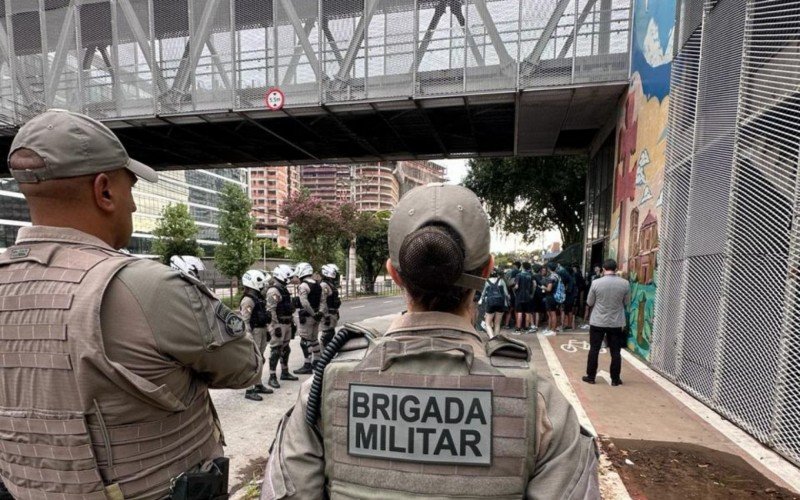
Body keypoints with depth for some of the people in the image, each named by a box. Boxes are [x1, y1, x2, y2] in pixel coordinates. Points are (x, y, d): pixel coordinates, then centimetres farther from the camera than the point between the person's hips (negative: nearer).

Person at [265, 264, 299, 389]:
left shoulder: (283, 289, 14)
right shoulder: (273, 291, -16)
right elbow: (271, 310, -21)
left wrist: (290, 322, 22)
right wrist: (276, 326, -21)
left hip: (286, 324, 10)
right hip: (278, 325, -10)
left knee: (285, 349, 18)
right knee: (276, 351, -4)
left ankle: (284, 372, 30)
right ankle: (272, 377, 3)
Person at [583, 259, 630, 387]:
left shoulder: (596, 283, -11)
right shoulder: (625, 283, -7)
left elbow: (589, 302, -2)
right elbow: (627, 303, 5)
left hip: (597, 322, -1)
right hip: (617, 323, 1)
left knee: (594, 350, 9)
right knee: (615, 352, 11)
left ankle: (590, 377, 17)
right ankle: (615, 379, 18)